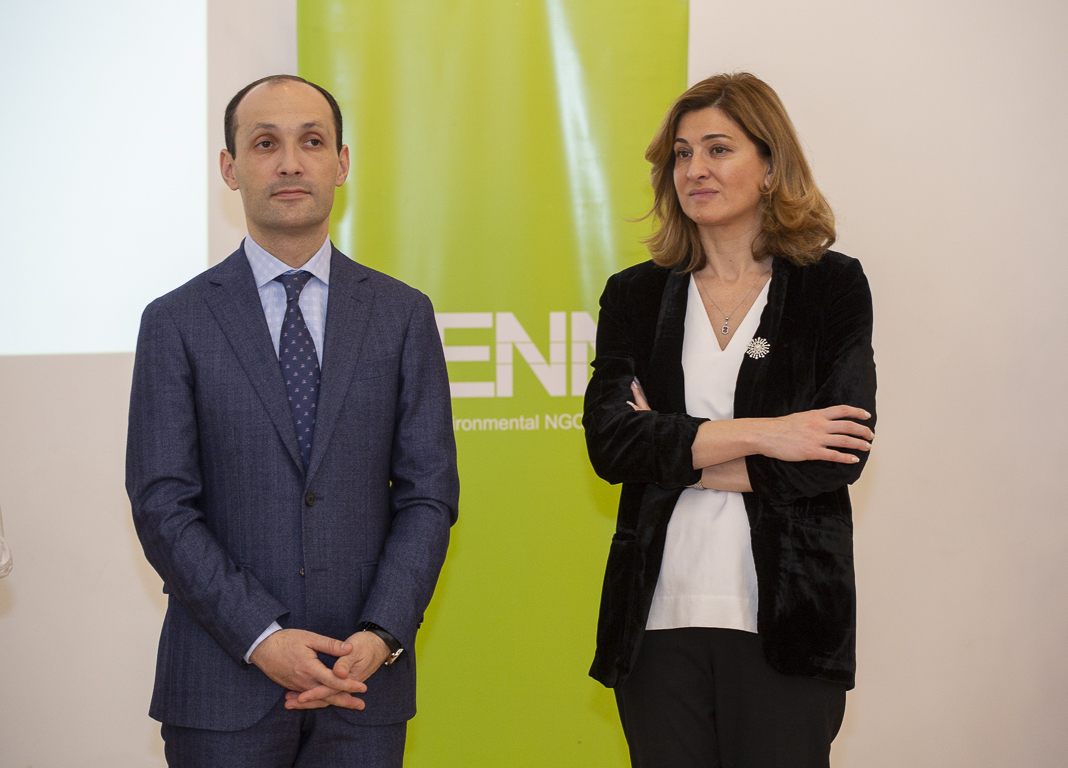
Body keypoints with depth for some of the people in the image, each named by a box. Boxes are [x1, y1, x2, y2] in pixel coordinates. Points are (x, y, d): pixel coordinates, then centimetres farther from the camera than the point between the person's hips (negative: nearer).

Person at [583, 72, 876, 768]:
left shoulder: (832, 287, 3)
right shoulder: (636, 296, 10)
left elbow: (840, 455, -8)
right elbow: (608, 442, -4)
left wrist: (674, 453, -6)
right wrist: (752, 434, -13)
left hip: (785, 621, -2)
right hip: (659, 617, 2)